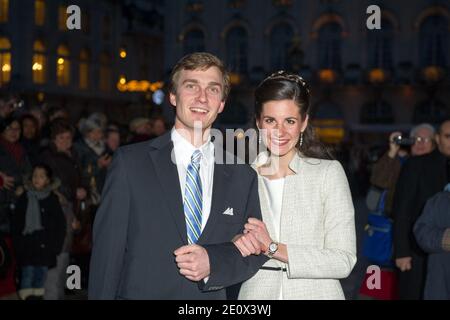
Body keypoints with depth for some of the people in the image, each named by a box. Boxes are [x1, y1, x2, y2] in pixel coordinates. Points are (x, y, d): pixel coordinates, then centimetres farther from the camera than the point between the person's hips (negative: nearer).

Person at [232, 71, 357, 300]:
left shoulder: (329, 172, -7)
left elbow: (343, 261, -13)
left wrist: (273, 248, -19)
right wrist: (236, 247, -17)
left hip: (315, 292, -1)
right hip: (255, 292, 2)